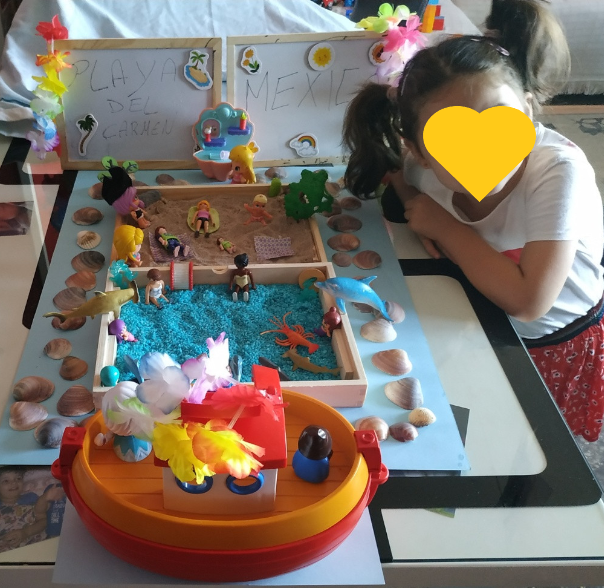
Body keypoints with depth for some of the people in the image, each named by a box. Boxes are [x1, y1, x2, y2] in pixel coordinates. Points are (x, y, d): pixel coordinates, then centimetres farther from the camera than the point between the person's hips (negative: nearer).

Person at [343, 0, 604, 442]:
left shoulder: (559, 170, -35)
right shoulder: (425, 164, -23)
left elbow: (527, 301, -41)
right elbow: (390, 164, 3)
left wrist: (445, 226, -32)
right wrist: (420, 215, -17)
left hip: (562, 343, -3)